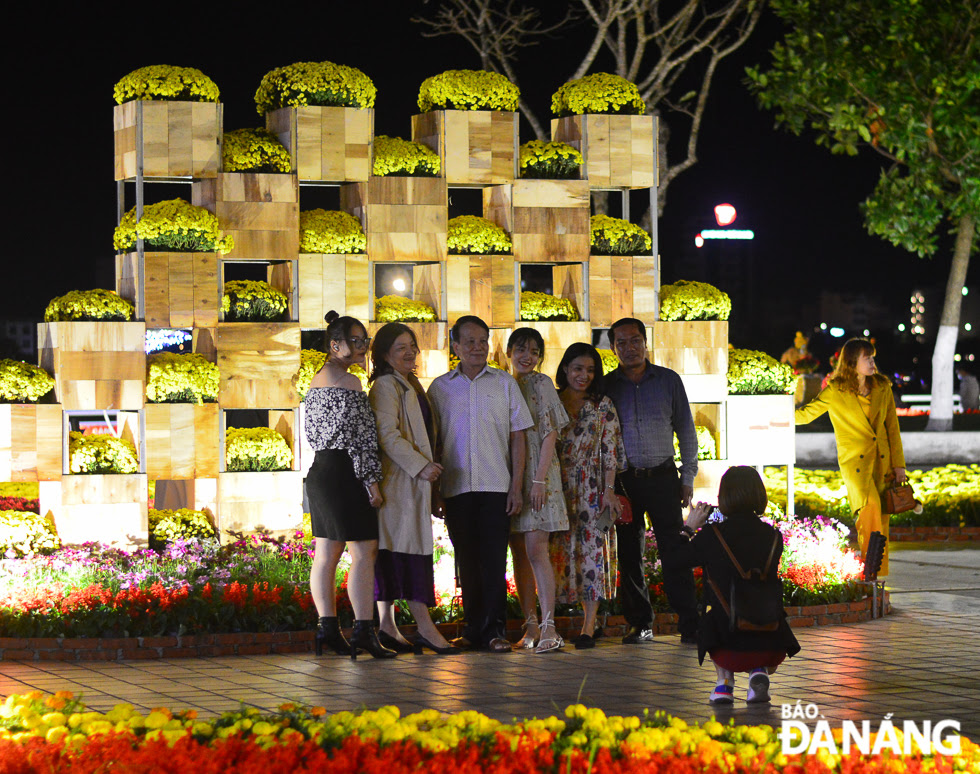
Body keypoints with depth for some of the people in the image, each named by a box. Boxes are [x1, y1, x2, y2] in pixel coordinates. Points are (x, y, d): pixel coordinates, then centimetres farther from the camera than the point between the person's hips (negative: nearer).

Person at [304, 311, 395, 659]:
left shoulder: (316, 381, 16)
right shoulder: (350, 382, -12)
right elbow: (359, 435, -17)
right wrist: (371, 480, -14)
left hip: (319, 470, 10)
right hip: (345, 472, -10)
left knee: (326, 553, 9)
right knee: (364, 552, -9)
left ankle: (327, 628, 9)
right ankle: (363, 630, -14)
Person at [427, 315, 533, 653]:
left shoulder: (504, 383, 8)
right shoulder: (440, 387, 10)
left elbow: (517, 438, 6)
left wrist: (517, 486, -2)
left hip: (496, 486, -1)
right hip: (456, 487, 1)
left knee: (494, 559, -6)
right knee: (467, 561, 4)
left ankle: (494, 630, -5)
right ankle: (473, 629, 12)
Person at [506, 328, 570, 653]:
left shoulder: (541, 384, 0)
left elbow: (550, 434, -6)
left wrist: (540, 479, -15)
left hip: (537, 473, -5)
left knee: (536, 549, -15)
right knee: (519, 552, 5)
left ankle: (548, 627, -20)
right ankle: (530, 626, 9)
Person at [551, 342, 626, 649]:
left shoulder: (603, 406, 5)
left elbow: (610, 451, 2)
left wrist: (609, 490, -7)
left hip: (592, 489, -1)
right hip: (558, 490, 1)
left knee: (592, 552, -6)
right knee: (559, 552, -1)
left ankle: (588, 627, -6)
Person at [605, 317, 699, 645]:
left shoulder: (668, 380, 6)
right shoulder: (606, 386, 6)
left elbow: (686, 430, 10)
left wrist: (688, 477, 5)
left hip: (663, 478, -1)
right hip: (623, 480, 1)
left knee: (674, 551, -8)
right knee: (629, 554, 2)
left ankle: (689, 624, -9)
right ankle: (640, 624, 10)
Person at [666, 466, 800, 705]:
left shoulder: (711, 536, -8)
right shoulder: (773, 537, 1)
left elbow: (670, 561, 3)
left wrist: (689, 527, 16)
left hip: (727, 645, -1)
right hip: (770, 645, 1)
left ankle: (724, 680, 14)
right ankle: (759, 672, 4)